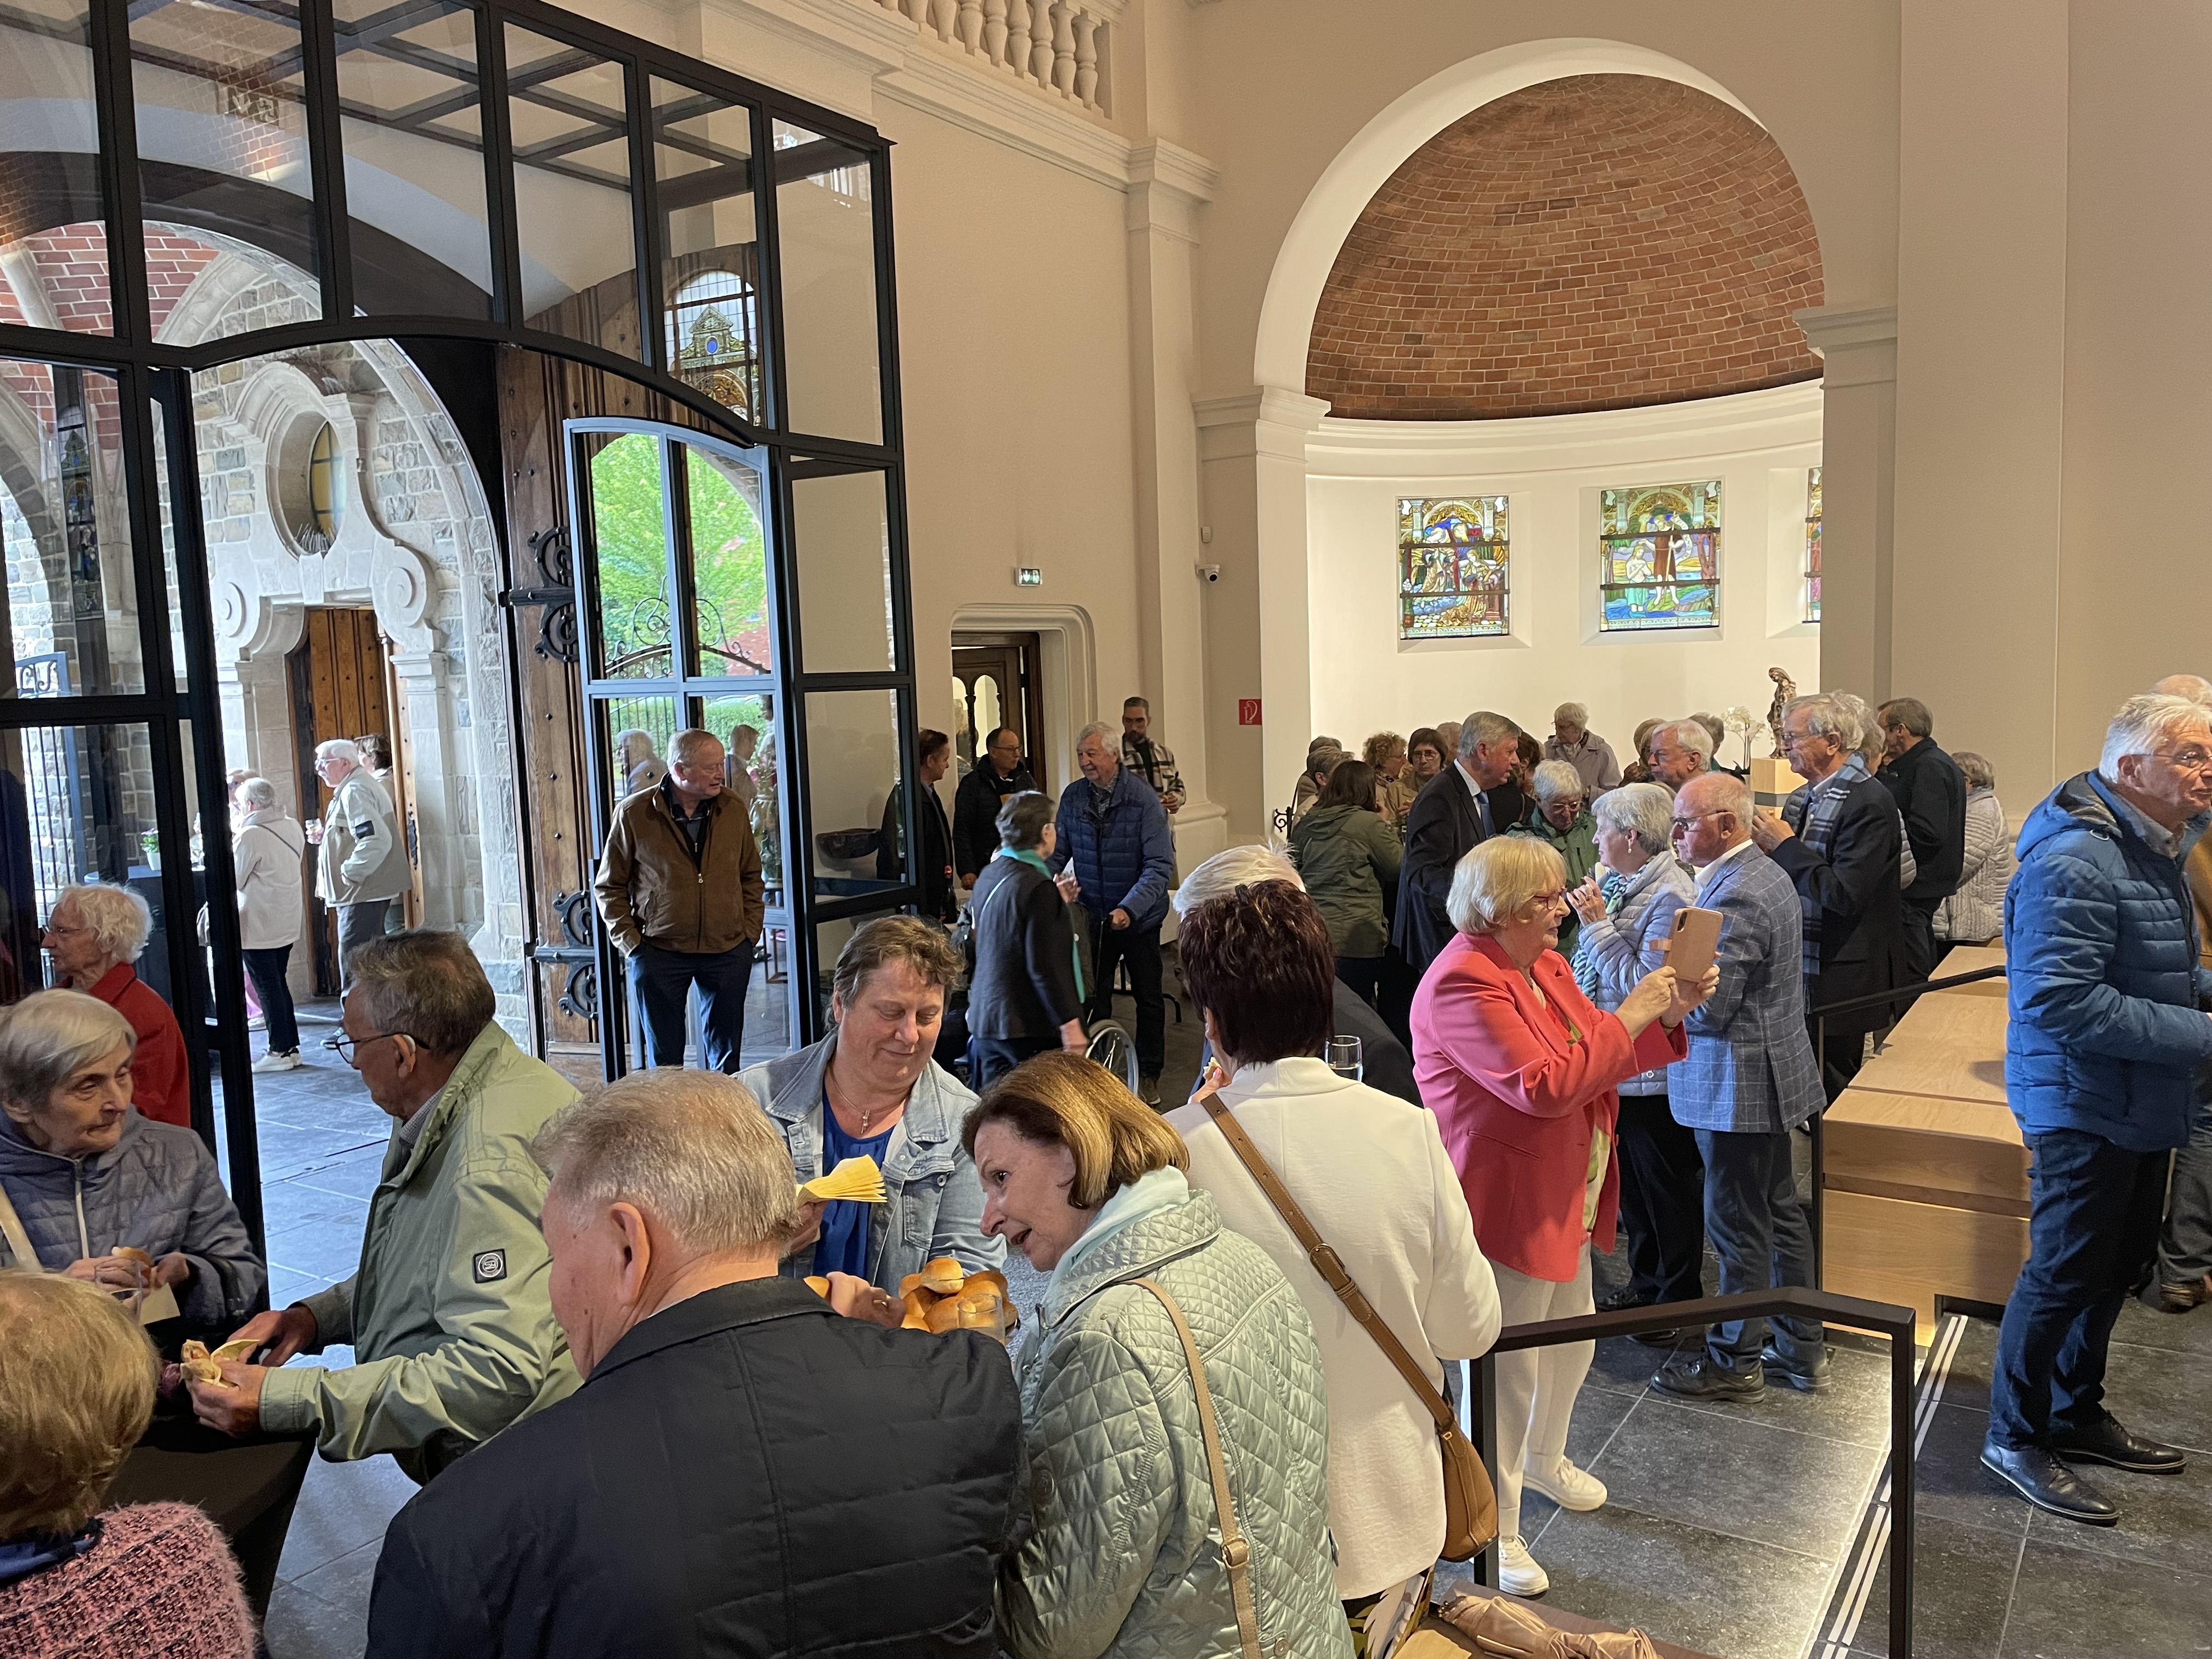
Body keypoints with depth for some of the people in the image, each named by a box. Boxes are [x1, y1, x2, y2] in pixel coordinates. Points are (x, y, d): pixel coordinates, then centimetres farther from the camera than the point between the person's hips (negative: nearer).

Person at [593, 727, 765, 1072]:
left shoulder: (732, 811, 3)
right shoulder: (633, 814, -6)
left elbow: (751, 876, 14)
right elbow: (610, 886, 1)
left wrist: (750, 932, 5)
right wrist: (631, 943, -6)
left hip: (728, 953, 3)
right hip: (658, 953, -2)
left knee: (726, 1053, 11)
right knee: (664, 1057, 7)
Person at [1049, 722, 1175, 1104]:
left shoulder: (1143, 798, -18)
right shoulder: (1073, 797, -5)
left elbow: (1160, 865, -23)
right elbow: (1057, 852, 1)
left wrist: (1129, 909, -34)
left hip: (1139, 916, -3)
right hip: (1093, 915, 3)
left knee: (1148, 997, 11)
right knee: (1094, 996, 12)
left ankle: (1149, 1075, 27)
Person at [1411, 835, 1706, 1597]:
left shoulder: (1542, 962, 7)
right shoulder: (1463, 984, -25)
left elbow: (1601, 1055, 13)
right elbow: (1546, 1086, -30)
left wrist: (1669, 1012, -2)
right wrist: (1630, 1014, -23)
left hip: (1567, 1197, 10)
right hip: (1506, 1207, -10)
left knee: (1570, 1341, 27)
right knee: (1506, 1370, 2)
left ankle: (1544, 1459, 52)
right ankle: (1494, 1529, 21)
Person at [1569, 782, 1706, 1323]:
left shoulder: (1670, 896, -22)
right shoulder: (1616, 882, 5)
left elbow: (1643, 985, -25)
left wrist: (1598, 924, -22)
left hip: (1653, 1070, -9)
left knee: (1668, 1188, 9)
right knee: (1631, 1182, 22)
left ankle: (1680, 1299, 25)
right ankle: (1646, 1282, 39)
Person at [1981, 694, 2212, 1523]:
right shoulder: (2075, 861, -24)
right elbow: (2064, 1001, -30)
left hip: (2140, 1107, 10)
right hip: (2085, 1105, -10)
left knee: (2119, 1268, 20)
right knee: (2065, 1274, 2)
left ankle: (2076, 1413, 38)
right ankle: (2016, 1437, 19)